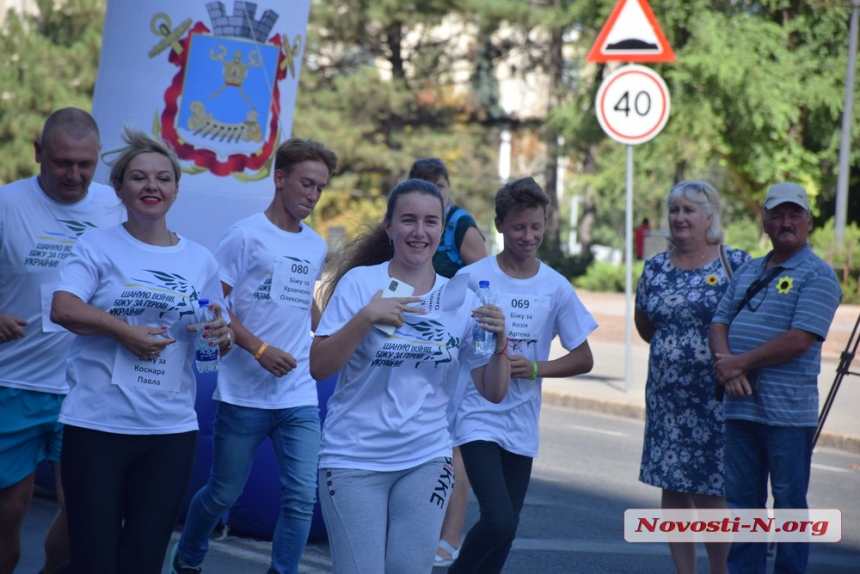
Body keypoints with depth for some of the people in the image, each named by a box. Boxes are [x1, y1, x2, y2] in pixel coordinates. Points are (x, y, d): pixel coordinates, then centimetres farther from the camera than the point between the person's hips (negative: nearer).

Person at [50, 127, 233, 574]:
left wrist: (222, 334, -5)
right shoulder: (97, 246, 0)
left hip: (172, 430, 3)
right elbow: (64, 309, -15)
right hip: (97, 424, -3)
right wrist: (124, 331, -22)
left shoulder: (199, 261, 11)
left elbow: (220, 339, 17)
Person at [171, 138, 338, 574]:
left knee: (302, 497, -6)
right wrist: (260, 349, -17)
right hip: (244, 394, -4)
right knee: (224, 493, 8)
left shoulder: (316, 247, 12)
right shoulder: (246, 236, -6)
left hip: (300, 399, 4)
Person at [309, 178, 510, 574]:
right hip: (353, 461, -3)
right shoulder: (360, 282, -5)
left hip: (426, 462, 3)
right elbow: (318, 368, -11)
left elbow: (493, 392, 4)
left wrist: (499, 343, -14)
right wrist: (366, 318, -23)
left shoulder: (460, 298, 4)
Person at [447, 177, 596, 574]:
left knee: (505, 529, 8)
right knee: (499, 521, -18)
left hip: (521, 425, 4)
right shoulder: (472, 278, -6)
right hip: (478, 417, -4)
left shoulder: (556, 288, 2)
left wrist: (535, 368, -7)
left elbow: (583, 359, 8)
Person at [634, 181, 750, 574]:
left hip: (717, 397, -5)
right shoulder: (656, 268, 9)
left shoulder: (736, 264, -5)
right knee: (672, 489, 7)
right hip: (666, 395, 5)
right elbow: (644, 324, 22)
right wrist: (673, 349, 13)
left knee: (712, 495, -5)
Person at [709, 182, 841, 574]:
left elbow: (799, 340, -17)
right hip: (740, 405, 7)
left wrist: (740, 362, -13)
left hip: (788, 409, -6)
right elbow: (720, 323, 13)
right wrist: (726, 366, -8)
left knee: (789, 502, 2)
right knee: (741, 498, 11)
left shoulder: (817, 275, -7)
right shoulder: (747, 272, 16)